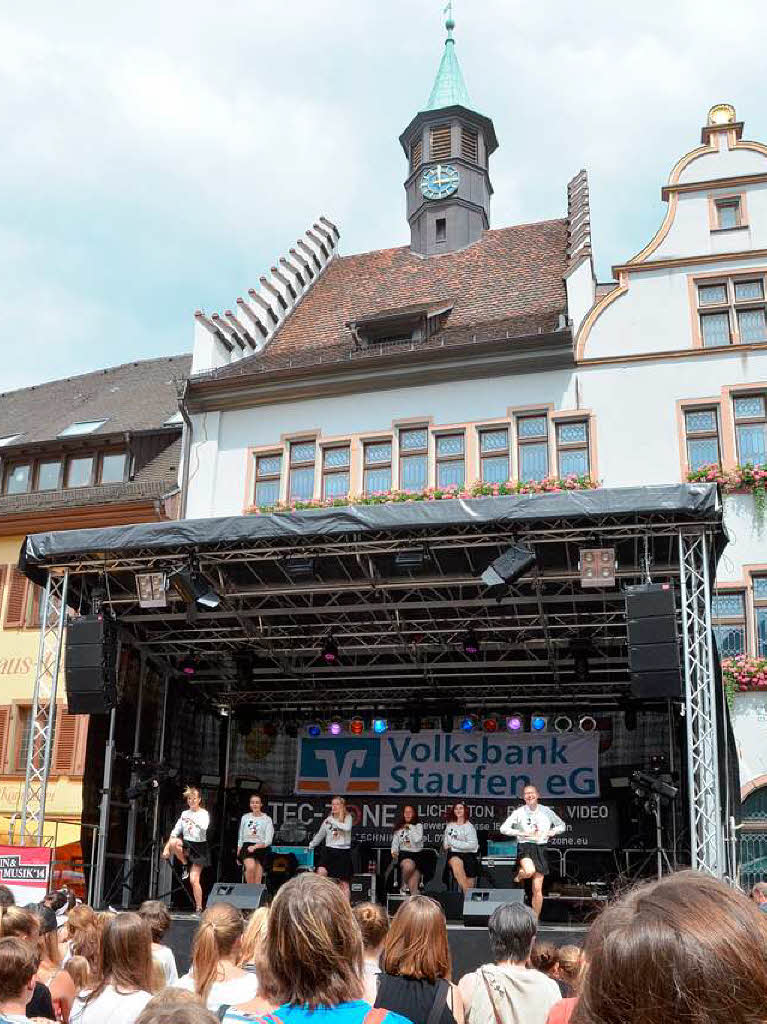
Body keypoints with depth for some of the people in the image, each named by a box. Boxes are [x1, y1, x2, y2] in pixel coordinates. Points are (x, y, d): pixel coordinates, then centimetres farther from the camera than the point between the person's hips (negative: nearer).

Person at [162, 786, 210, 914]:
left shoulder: (204, 814, -3)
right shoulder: (185, 813, 11)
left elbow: (204, 827, -24)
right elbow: (175, 832, 8)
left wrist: (193, 821, -35)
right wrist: (166, 847, -2)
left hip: (199, 847, -4)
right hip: (186, 845, 4)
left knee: (194, 880, -10)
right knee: (174, 842, -31)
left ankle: (199, 908, 3)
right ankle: (185, 865, -6)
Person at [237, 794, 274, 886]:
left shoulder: (267, 819, 3)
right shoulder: (245, 818, 12)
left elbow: (268, 841, -3)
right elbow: (240, 837, 17)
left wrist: (255, 846, -14)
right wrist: (238, 853, 12)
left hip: (261, 849, -1)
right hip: (247, 847, 1)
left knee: (258, 881, -5)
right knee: (250, 867, -28)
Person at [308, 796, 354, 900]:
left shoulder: (347, 817, 2)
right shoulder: (328, 819, 11)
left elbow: (347, 828, -20)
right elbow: (320, 835, 21)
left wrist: (333, 822, -19)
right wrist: (310, 846, 22)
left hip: (343, 851, -2)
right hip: (329, 850, 2)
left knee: (344, 882, 2)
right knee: (321, 872, -22)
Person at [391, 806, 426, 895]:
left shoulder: (418, 826, 7)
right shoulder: (399, 828, 14)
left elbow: (417, 839, -10)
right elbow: (395, 842, 14)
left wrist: (410, 827, -4)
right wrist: (394, 852, -4)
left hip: (417, 854, 0)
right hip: (404, 854, 1)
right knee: (408, 865, -34)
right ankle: (403, 885, -10)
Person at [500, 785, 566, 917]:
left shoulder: (546, 811, 4)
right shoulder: (519, 812, -2)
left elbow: (562, 826, 15)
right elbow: (504, 828, -6)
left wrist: (549, 833, -3)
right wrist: (523, 833, -15)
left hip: (540, 848, 2)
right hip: (525, 847, -2)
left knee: (537, 889, 0)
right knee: (529, 871, -34)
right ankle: (519, 875, 2)